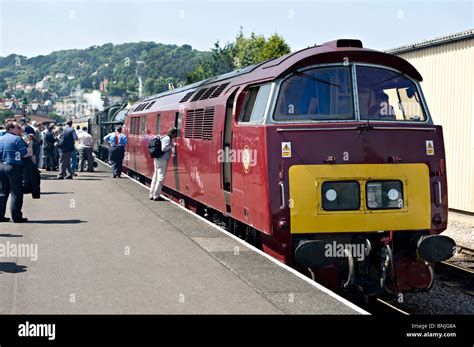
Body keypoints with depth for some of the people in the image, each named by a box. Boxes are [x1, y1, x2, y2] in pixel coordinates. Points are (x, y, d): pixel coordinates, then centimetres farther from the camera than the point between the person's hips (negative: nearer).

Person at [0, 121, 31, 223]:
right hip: (13, 167, -7)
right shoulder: (17, 139, -9)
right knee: (16, 193, -1)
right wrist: (30, 151, 7)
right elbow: (25, 153, -12)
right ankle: (16, 216, -1)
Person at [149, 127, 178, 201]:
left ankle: (152, 195, 17)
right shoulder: (168, 139, -13)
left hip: (157, 159, 10)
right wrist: (172, 146, -14)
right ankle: (156, 196, -5)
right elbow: (163, 148, -21)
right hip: (162, 160, -10)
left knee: (155, 177, 12)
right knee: (161, 177, -6)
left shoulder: (164, 137, 15)